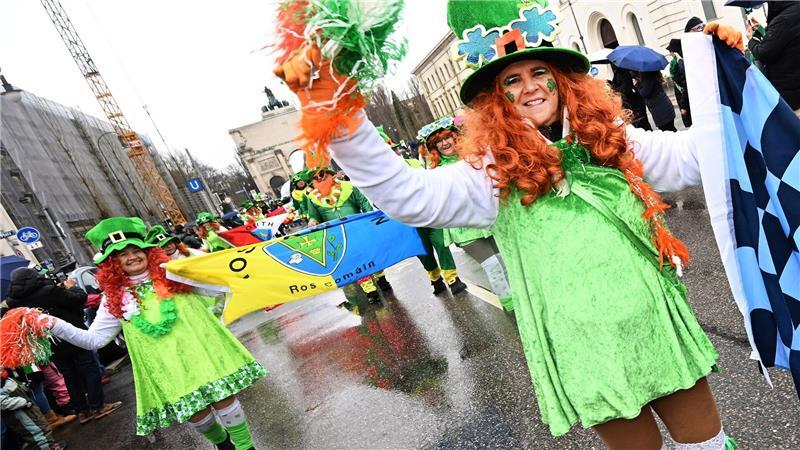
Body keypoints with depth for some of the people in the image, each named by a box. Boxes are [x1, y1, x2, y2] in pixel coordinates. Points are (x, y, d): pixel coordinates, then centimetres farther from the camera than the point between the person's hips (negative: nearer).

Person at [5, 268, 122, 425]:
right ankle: (97, 406, 10)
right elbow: (79, 299, -17)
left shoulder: (14, 301, -4)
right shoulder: (48, 291, -22)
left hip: (52, 347, 6)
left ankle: (82, 411, 22)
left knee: (71, 377, 16)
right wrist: (72, 287, 3)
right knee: (90, 369, 7)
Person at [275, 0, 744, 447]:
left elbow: (692, 155, 10)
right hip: (585, 349, -3)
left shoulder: (612, 140, 3)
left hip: (655, 327, 4)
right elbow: (408, 195, -23)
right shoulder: (494, 174, -10)